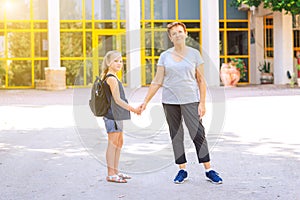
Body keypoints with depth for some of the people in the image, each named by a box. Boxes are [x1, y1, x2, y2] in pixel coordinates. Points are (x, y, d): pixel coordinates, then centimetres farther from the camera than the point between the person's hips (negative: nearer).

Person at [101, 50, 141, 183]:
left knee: (119, 142, 15)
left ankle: (115, 171, 23)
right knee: (113, 143, -7)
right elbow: (117, 99, -17)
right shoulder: (112, 79, -15)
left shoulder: (108, 77, 17)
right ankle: (110, 174, -3)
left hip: (117, 115, 11)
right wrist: (133, 109, -14)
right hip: (112, 115, -11)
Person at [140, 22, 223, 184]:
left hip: (190, 100, -2)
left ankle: (209, 170, -1)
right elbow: (157, 82, 7)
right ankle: (182, 170, 14)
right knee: (176, 136, 5)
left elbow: (201, 80, 4)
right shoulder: (165, 56, 6)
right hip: (170, 101, 2)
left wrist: (202, 103, -4)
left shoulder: (194, 54, 4)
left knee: (198, 134, -7)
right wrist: (145, 101, 0)